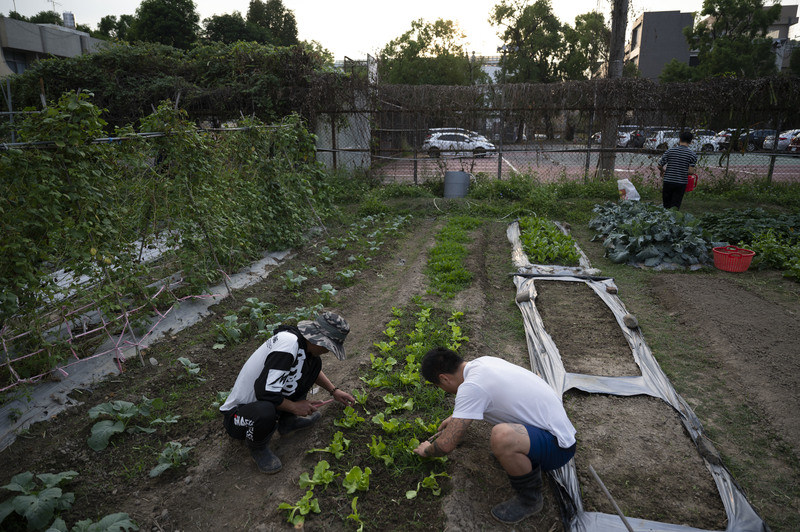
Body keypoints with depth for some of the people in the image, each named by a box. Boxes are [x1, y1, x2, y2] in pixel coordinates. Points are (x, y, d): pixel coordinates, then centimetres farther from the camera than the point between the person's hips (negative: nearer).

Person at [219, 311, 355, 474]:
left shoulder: (301, 340, -5)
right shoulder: (288, 344, -33)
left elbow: (314, 370, 19)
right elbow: (265, 392, -33)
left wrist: (334, 390, 15)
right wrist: (295, 407, -18)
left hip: (263, 402, 8)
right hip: (238, 413, -8)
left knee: (313, 363, -1)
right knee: (265, 411, -42)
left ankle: (287, 422, 12)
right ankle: (258, 447, -5)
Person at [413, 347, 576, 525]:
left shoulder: (471, 387, -24)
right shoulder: (484, 361, 1)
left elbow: (446, 445, -18)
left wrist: (427, 450, 4)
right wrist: (457, 417, 31)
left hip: (558, 445, -9)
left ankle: (530, 499, -6)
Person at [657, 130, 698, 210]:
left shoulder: (670, 151, -1)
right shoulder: (693, 154, -3)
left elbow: (659, 166, -1)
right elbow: (691, 171, -10)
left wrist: (662, 171, 20)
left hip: (668, 182, 1)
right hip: (681, 183, -1)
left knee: (666, 206, 13)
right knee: (675, 207, 3)